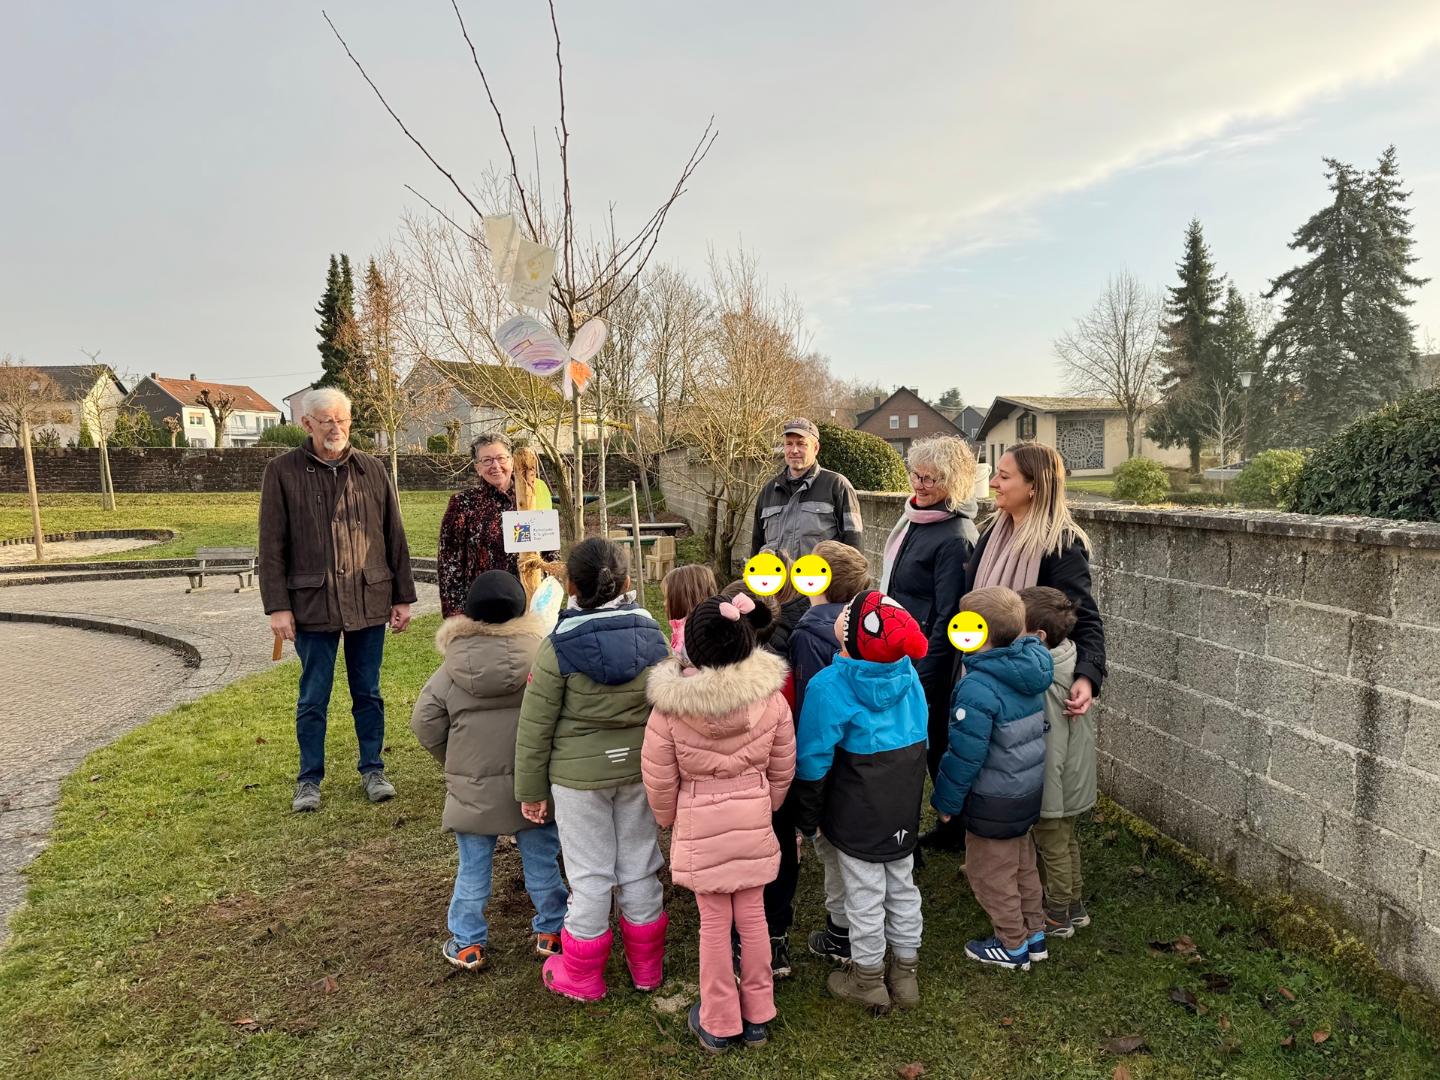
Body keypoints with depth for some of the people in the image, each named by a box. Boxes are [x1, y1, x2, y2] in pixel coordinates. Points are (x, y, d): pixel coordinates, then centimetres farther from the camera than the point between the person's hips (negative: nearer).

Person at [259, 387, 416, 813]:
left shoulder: (373, 470, 6)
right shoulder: (283, 472, -1)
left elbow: (394, 537, 8)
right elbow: (271, 546, -2)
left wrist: (403, 596, 6)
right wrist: (277, 606, -7)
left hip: (369, 602, 2)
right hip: (313, 603, -2)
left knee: (368, 694, 12)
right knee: (313, 699, 8)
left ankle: (373, 770, 26)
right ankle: (309, 779, 24)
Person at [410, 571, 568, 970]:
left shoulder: (453, 667, -7)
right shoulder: (539, 657, -12)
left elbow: (424, 723, -2)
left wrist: (453, 761, 12)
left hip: (472, 788, 1)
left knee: (473, 870, 15)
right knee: (541, 863, 16)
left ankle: (467, 944, 26)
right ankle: (550, 931, 29)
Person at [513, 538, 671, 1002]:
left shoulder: (557, 647, -15)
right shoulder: (652, 636, -5)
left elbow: (535, 728, -10)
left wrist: (531, 789, 3)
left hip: (579, 775, -3)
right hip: (640, 769, 3)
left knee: (590, 875, 10)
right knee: (640, 867, 17)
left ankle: (582, 976, 28)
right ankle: (646, 967, 34)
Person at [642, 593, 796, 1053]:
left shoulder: (670, 706, -22)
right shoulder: (771, 699, -15)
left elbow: (659, 780, -10)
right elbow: (782, 771, -1)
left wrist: (667, 820, 11)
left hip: (699, 825, -2)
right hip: (753, 821, 2)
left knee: (714, 923, 13)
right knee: (752, 916, 18)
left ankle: (719, 1023, 30)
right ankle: (757, 1015, 34)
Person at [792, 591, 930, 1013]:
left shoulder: (829, 686, -26)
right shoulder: (908, 673, -8)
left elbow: (814, 763, -18)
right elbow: (920, 737, 6)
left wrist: (805, 821, -4)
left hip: (857, 814, -5)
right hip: (904, 808, 6)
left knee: (864, 895, 12)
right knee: (902, 886, 20)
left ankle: (868, 980, 31)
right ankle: (905, 973, 37)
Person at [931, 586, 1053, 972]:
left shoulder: (978, 687, -30)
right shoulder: (1031, 672, -5)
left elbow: (964, 755, -25)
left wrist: (946, 800, -10)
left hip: (994, 802, -8)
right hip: (1029, 790, 8)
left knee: (991, 872, 13)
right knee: (1022, 863, 25)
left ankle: (1012, 945, 29)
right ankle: (1034, 933, 40)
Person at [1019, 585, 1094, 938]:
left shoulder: (1045, 685, -32)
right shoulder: (1070, 659, -6)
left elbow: (1051, 747, -28)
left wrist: (1048, 800, -21)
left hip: (1055, 788, -8)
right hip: (1076, 782, 8)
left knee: (1054, 850, 13)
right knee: (1068, 843, 26)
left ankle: (1057, 917, 32)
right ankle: (1075, 906, 43)